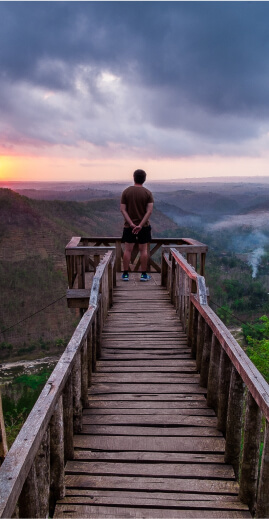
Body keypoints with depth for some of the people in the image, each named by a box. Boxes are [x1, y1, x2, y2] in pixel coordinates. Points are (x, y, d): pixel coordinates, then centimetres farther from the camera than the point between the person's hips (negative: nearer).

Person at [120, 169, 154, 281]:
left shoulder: (126, 192, -1)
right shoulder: (148, 193, -3)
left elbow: (123, 209, -8)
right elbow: (149, 211, -12)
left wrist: (131, 224, -13)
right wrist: (141, 225, -16)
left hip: (129, 226, 1)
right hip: (144, 226, 0)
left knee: (127, 250, 7)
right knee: (143, 250, 7)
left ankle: (125, 274, 10)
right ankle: (144, 274, 11)